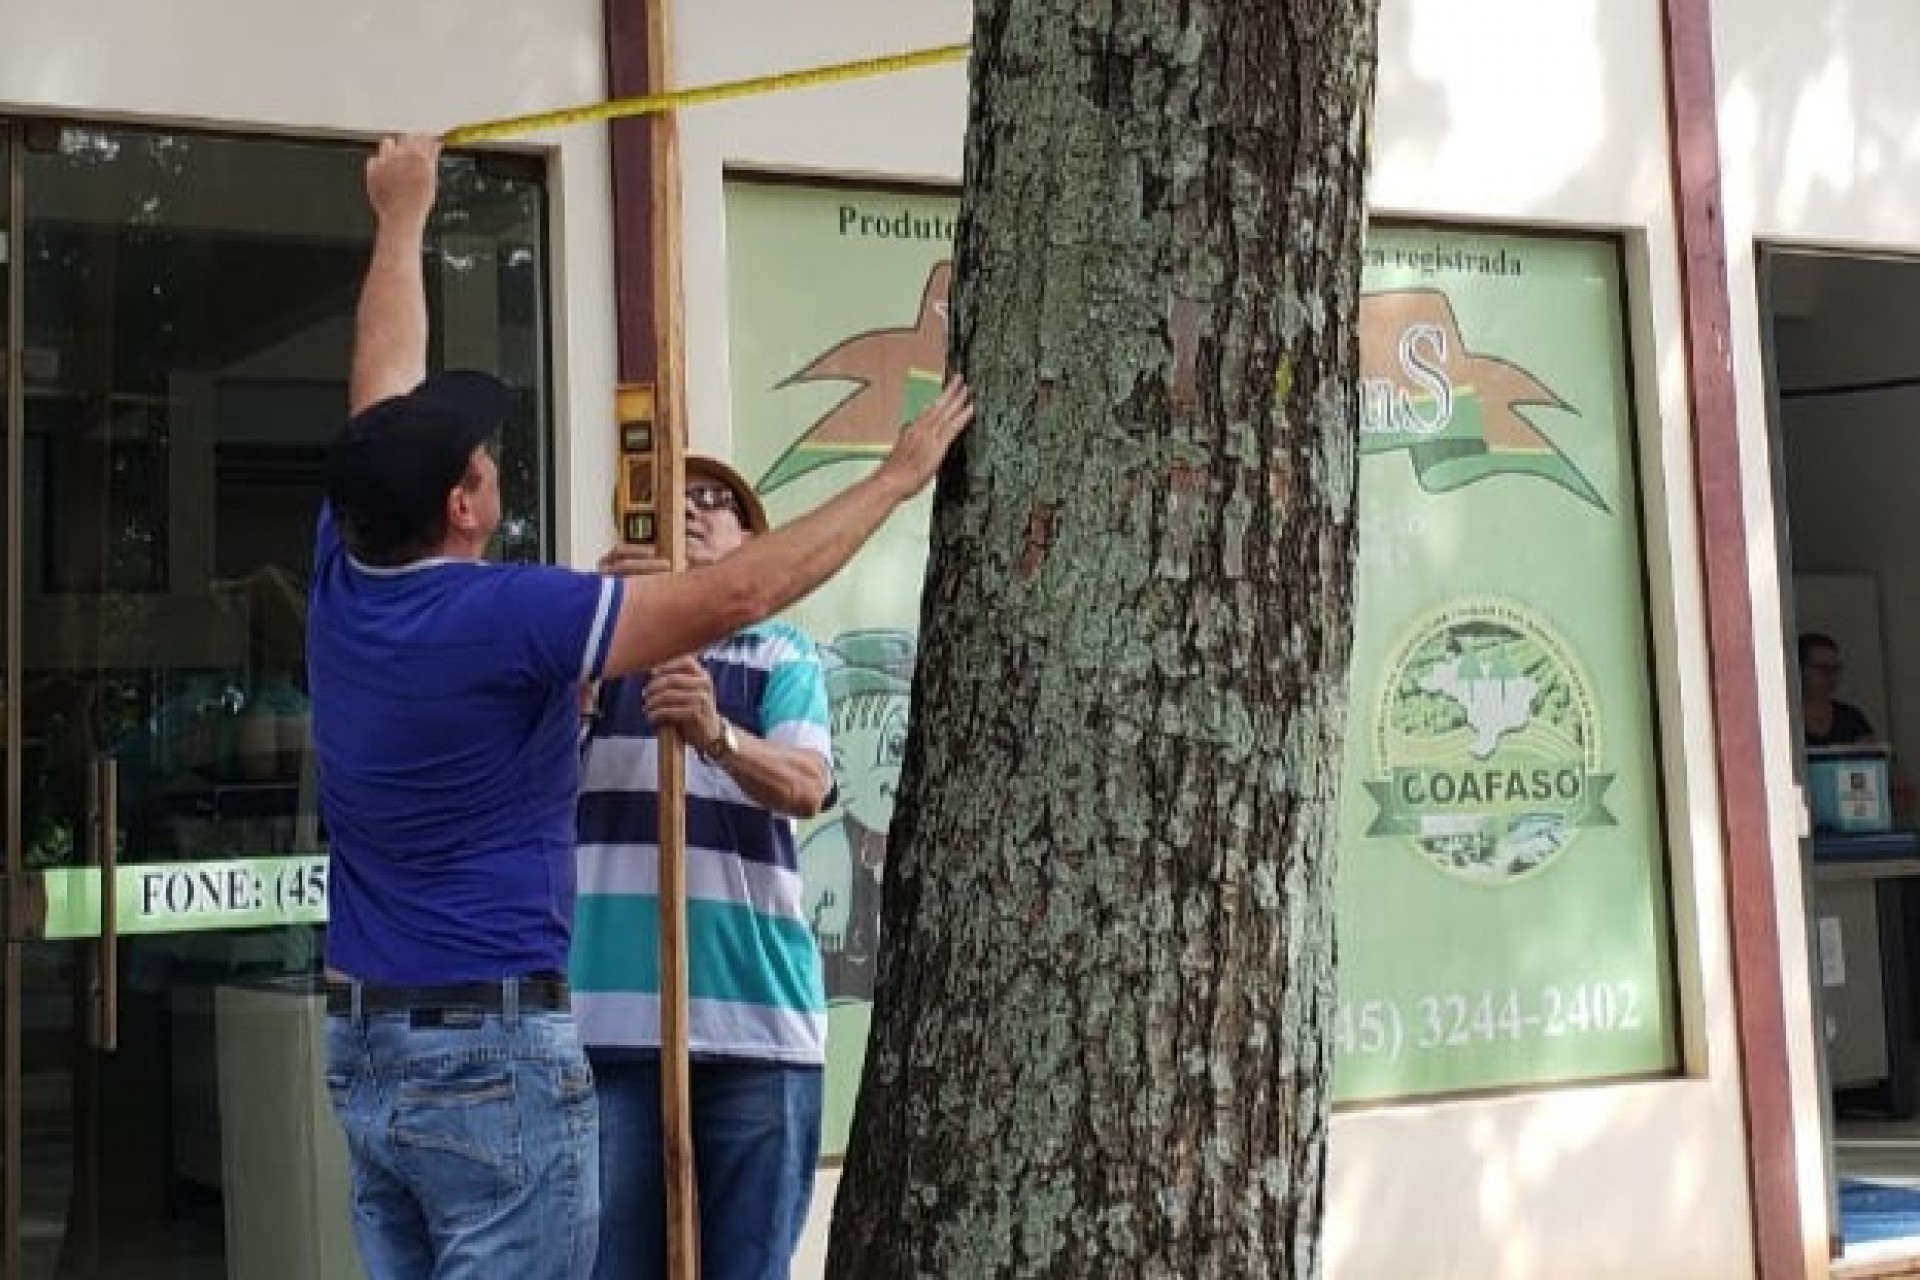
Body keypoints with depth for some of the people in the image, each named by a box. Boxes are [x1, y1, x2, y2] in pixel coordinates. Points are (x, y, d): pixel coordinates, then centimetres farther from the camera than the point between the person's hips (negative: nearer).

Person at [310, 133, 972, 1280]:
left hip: (364, 1048, 8)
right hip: (494, 1052, -8)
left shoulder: (343, 584, 2)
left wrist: (403, 218, 30)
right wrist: (898, 477, -8)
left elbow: (383, 389, 17)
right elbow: (737, 594, -19)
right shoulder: (507, 617, -18)